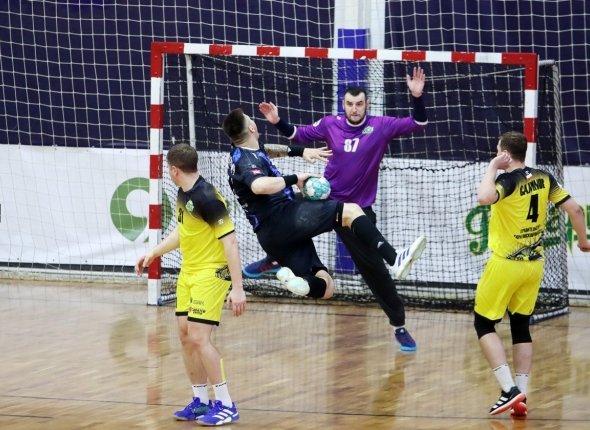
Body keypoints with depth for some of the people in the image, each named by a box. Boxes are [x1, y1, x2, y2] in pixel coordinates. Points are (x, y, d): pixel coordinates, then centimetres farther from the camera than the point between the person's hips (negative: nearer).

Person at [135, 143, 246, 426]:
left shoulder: (207, 198, -22)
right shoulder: (183, 194, 5)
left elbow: (230, 242, -22)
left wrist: (237, 288, -25)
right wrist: (153, 253, 28)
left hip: (211, 273, -9)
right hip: (188, 273, 9)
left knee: (199, 338, -14)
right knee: (186, 337, 8)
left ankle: (226, 405, -5)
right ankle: (200, 402, 19)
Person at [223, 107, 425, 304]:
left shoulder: (243, 153, 18)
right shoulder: (247, 160, -13)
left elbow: (264, 152, 41)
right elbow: (259, 185, -36)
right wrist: (295, 179, -21)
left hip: (271, 236, 10)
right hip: (280, 219, -10)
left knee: (324, 288, 7)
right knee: (350, 211, -11)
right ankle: (394, 259, -28)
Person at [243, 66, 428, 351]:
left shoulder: (381, 127, -11)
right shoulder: (331, 125, -4)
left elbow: (418, 124, -15)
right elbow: (299, 136, 11)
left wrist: (417, 97, -30)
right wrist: (278, 122, -4)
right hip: (325, 199, 3)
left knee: (374, 268, -3)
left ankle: (399, 325, 8)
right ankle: (273, 260, 29)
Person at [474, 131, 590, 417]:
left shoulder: (508, 180, -16)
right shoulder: (544, 178, 3)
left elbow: (484, 197, -36)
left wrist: (492, 168, -20)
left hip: (506, 264, -6)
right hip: (534, 264, 6)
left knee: (484, 324, 5)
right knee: (521, 327, 14)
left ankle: (509, 389, -9)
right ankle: (520, 395, 7)